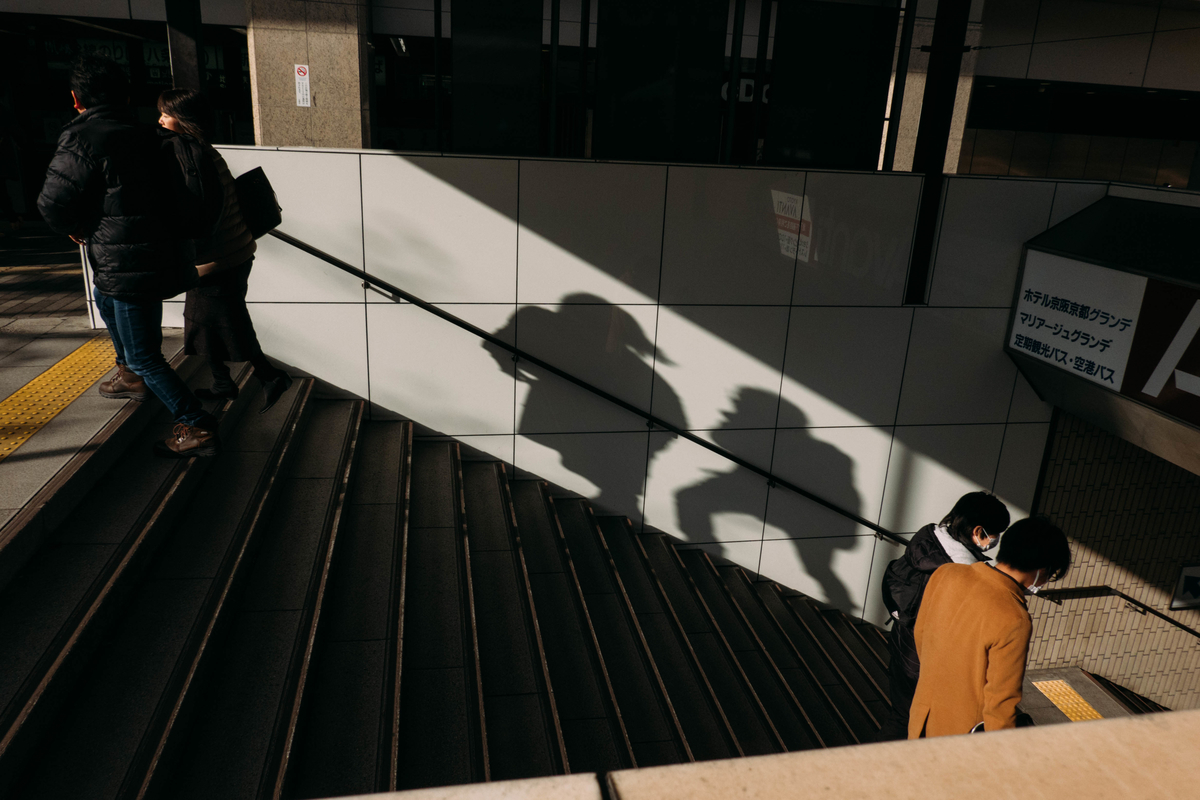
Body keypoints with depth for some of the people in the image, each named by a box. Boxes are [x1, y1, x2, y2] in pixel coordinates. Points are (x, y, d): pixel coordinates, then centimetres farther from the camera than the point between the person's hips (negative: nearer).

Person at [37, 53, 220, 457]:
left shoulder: (82, 139, -14)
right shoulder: (147, 136, 7)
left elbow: (52, 203, -13)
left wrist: (75, 228, 10)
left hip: (130, 264, -8)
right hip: (166, 253, 9)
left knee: (145, 357, -1)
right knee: (106, 301, 35)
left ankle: (197, 427, -3)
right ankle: (131, 376, 49)